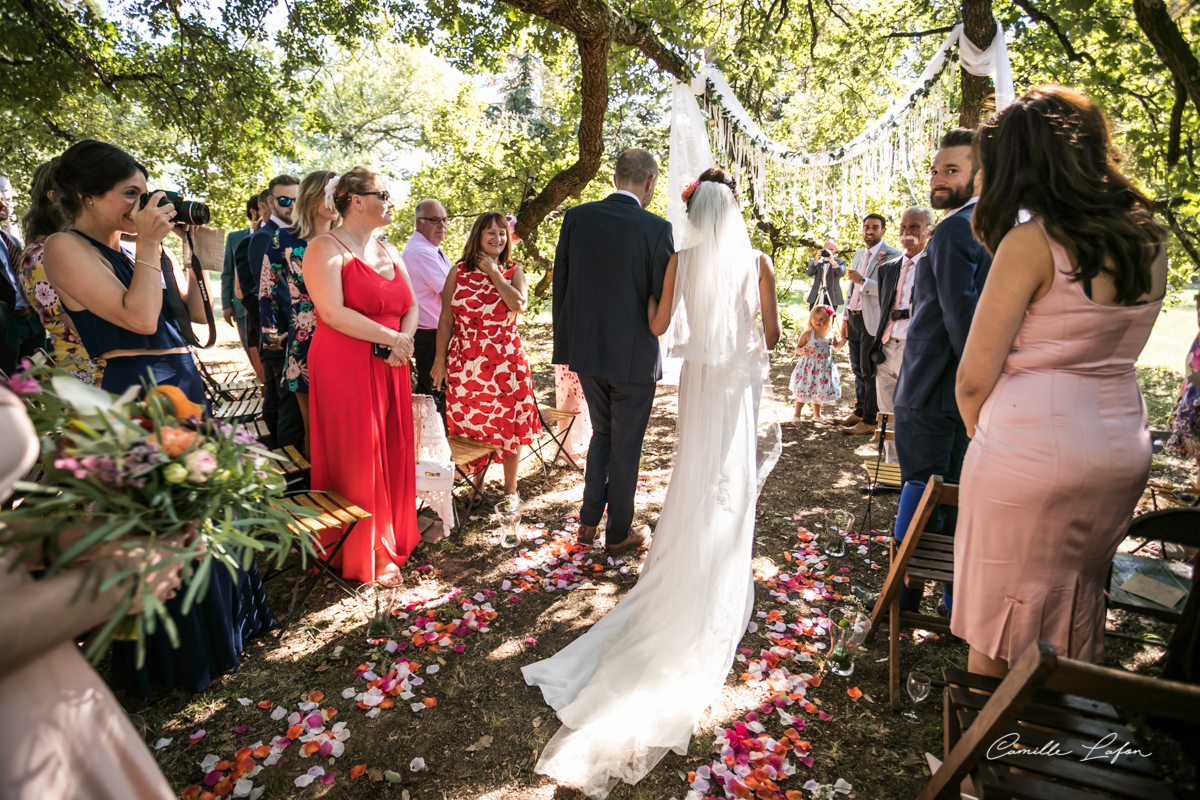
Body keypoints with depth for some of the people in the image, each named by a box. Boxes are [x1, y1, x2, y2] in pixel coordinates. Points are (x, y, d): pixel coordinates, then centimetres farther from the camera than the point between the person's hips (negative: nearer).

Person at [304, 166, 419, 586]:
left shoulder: (389, 251, 17)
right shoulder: (325, 248, -7)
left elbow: (411, 304, 14)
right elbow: (333, 313, -19)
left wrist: (405, 338, -7)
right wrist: (390, 338, -16)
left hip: (391, 368, 7)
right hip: (345, 369, -7)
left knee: (392, 454, 11)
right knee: (357, 461, 1)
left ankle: (391, 538, 27)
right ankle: (365, 555, 16)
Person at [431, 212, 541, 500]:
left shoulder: (513, 271, 6)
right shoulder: (458, 272, 5)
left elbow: (519, 304, -15)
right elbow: (446, 319, 4)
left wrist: (493, 272, -8)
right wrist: (440, 360, 1)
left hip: (505, 361, 0)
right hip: (465, 362, 0)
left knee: (508, 423, 5)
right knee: (470, 425, 7)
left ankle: (510, 487, 21)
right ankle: (477, 482, 25)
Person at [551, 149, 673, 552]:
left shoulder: (576, 217, -2)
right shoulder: (656, 228, -14)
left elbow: (560, 285, 2)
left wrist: (564, 343, 12)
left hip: (586, 349, 4)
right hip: (633, 355, -4)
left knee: (602, 434, 23)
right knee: (625, 446, 11)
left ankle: (588, 521, 28)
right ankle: (618, 532, 26)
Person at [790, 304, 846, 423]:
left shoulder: (830, 334, 1)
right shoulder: (807, 334, -11)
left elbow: (835, 347, 17)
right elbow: (797, 347, -8)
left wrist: (842, 341, 0)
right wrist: (802, 351, -29)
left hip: (824, 367, 4)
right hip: (809, 367, -4)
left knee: (819, 392, 17)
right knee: (803, 392, -2)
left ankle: (817, 415, 34)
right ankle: (796, 416, 10)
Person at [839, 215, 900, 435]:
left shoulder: (892, 255, -9)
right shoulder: (858, 255, 17)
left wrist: (862, 280, -23)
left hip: (872, 320, -8)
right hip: (854, 318, 8)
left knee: (869, 371, -3)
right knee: (858, 369, 15)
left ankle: (869, 421, 5)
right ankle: (859, 411, 27)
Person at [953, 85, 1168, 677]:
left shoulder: (1032, 242, -16)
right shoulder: (1148, 239, 6)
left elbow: (974, 378, -14)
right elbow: (1110, 350, 14)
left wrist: (980, 436, 3)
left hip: (1032, 449, -7)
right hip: (1124, 448, 7)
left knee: (1002, 609, 9)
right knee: (1076, 604, 23)